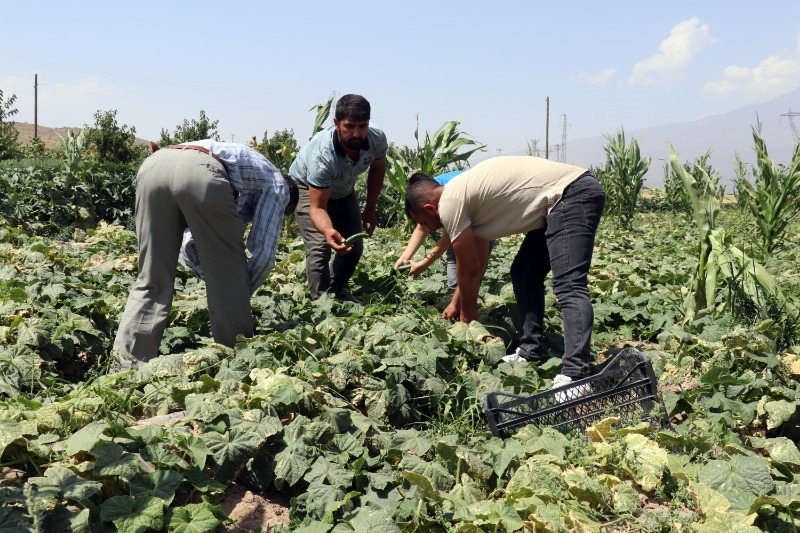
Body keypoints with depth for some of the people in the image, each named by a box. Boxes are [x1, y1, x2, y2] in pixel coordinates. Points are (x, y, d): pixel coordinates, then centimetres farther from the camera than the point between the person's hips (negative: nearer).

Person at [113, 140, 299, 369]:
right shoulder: (277, 185, 28)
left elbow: (189, 245, 37)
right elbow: (264, 252, 17)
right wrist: (240, 294, 30)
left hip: (153, 164, 6)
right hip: (201, 172, -6)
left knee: (151, 281, 13)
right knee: (228, 282, 11)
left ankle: (127, 366, 7)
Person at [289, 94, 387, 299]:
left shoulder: (377, 139, -28)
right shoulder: (322, 155, -43)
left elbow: (377, 169, -4)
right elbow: (317, 207, -40)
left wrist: (370, 209, 0)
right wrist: (328, 231, -61)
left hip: (343, 190, 5)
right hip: (307, 188, -5)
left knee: (354, 247, 6)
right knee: (320, 248, -22)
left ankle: (337, 292, 29)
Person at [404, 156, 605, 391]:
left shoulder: (449, 205, -12)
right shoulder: (465, 195, 17)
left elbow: (468, 269, -4)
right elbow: (476, 263, 25)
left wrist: (468, 314, 11)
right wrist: (456, 302, 33)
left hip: (572, 194, -10)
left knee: (568, 286, -19)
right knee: (523, 274, 14)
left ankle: (574, 376, -24)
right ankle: (530, 353, 18)